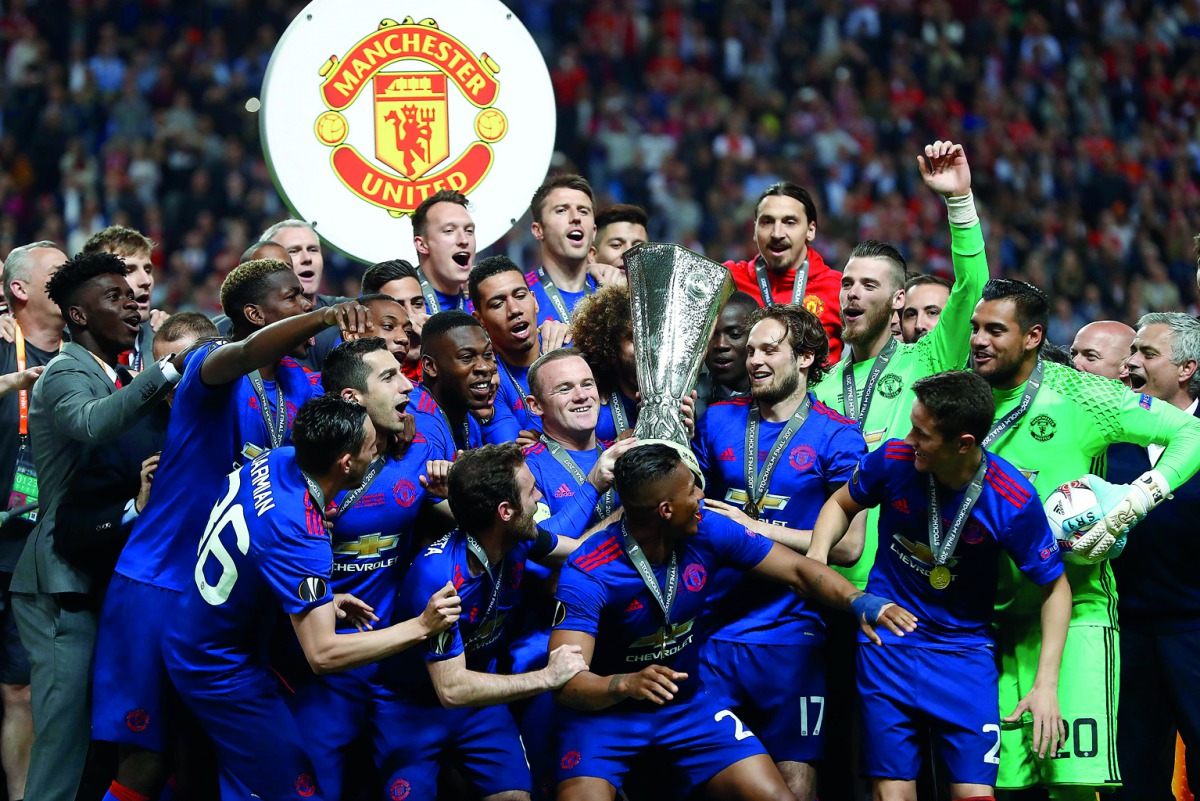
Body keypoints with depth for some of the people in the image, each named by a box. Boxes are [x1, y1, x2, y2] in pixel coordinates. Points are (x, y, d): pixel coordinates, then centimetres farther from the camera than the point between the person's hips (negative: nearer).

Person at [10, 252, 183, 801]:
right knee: (68, 741, -11)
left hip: (100, 584, 9)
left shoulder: (119, 380, 21)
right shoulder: (67, 375, -9)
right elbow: (90, 423, -33)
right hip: (63, 587, -9)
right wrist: (168, 369, -39)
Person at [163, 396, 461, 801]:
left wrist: (319, 599, 1)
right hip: (224, 675, -9)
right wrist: (422, 626, -35)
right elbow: (323, 654, -36)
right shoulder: (300, 537, -34)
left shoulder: (275, 461, -9)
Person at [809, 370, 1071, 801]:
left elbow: (1055, 587, -4)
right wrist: (818, 552, -9)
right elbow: (842, 503, 12)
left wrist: (1046, 684, -10)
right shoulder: (895, 459, -11)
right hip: (887, 640, 1)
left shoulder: (1014, 501, -17)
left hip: (963, 648, -1)